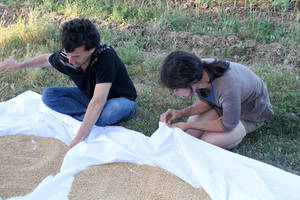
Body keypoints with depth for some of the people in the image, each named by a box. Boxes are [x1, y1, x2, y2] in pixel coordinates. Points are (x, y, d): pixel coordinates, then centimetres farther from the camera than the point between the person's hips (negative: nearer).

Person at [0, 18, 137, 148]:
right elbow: (47, 59, 6)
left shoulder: (105, 55, -38)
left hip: (119, 99, -5)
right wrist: (18, 66, 20)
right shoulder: (64, 57, -21)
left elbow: (97, 103, -44)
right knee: (48, 95, -11)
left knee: (118, 108, -42)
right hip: (89, 95, 5)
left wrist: (77, 141, -47)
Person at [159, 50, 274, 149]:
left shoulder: (227, 87, -44)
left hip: (251, 114, -6)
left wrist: (188, 125, -23)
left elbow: (228, 125, -27)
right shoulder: (198, 69, -24)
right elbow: (205, 102, -4)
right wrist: (182, 113, -22)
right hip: (224, 104, 6)